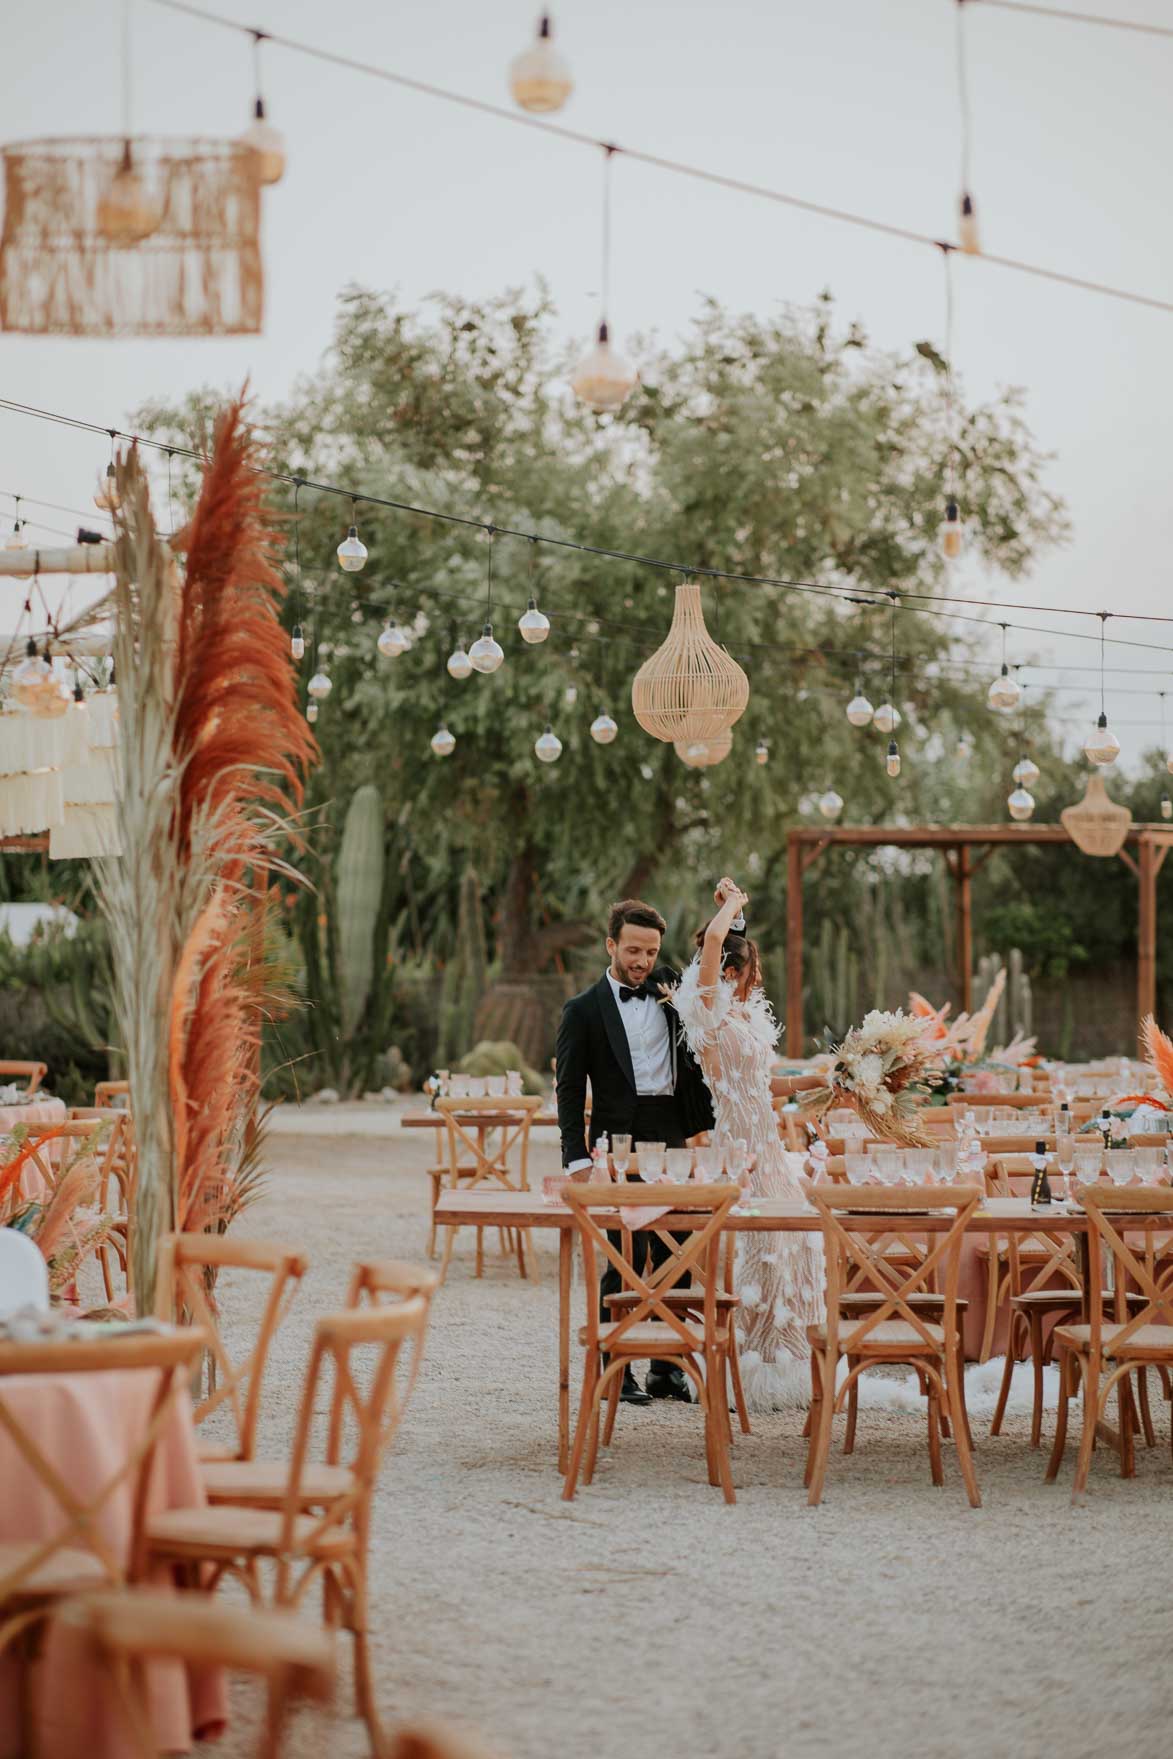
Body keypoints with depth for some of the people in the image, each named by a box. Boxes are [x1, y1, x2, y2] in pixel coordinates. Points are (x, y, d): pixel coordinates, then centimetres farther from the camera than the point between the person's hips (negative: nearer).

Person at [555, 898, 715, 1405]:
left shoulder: (670, 985, 11)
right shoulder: (584, 1010, 1)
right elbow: (570, 1090, -1)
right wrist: (578, 1158, -8)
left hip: (671, 1139, 4)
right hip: (619, 1143, -4)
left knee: (674, 1258, 5)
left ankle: (667, 1370, 12)